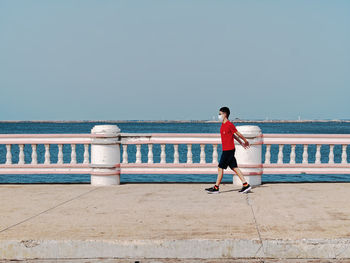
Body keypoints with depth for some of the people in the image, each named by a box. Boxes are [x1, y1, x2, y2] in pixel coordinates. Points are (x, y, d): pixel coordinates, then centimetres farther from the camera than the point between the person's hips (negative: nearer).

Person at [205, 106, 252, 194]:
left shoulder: (229, 124, -16)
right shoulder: (223, 124, 13)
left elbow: (238, 133, -7)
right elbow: (233, 135, 22)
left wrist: (245, 141, 4)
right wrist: (241, 143, 29)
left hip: (228, 150, -9)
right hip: (226, 150, 9)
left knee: (220, 168, -4)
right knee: (234, 168, 8)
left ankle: (216, 188, 3)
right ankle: (246, 185, 8)